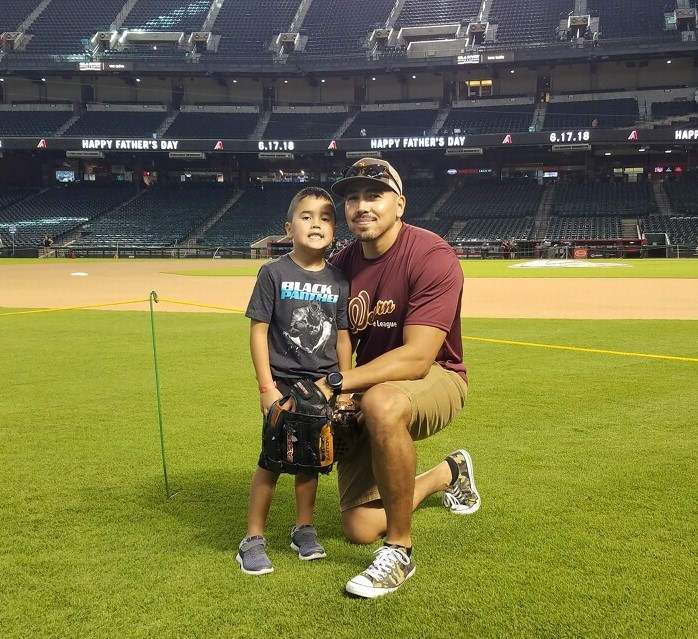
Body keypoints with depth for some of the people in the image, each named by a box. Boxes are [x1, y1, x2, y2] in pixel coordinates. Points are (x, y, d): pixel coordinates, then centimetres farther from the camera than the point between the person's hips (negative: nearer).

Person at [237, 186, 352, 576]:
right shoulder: (274, 273, -8)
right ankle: (253, 538, 12)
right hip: (282, 385, -3)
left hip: (322, 386, 3)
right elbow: (258, 331, -8)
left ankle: (304, 528, 30)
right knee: (272, 460, -1)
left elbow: (343, 338, 6)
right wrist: (267, 388, -13)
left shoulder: (338, 280, 2)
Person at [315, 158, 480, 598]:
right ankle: (449, 473, 32)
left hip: (435, 379, -6)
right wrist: (329, 395, -19)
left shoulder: (432, 257, -21)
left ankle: (400, 552, -21)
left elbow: (417, 357, -29)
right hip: (369, 392, 6)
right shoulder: (341, 265, -2)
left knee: (382, 403, -42)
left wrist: (337, 383, -35)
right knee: (361, 529, 2)